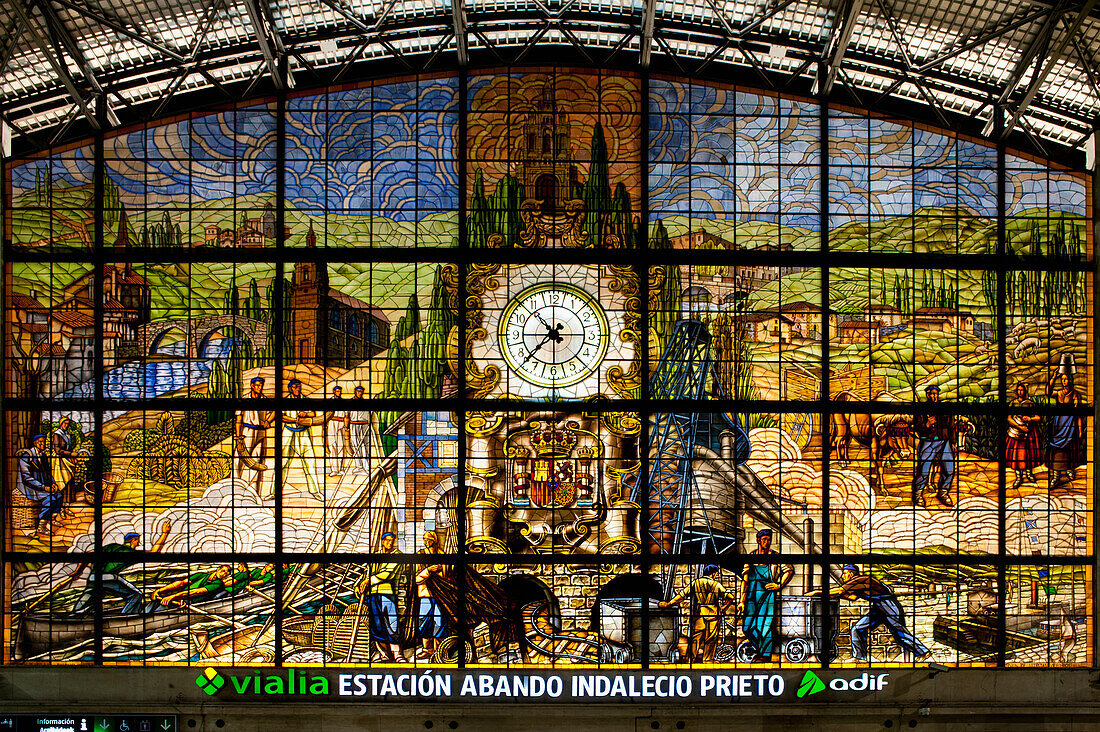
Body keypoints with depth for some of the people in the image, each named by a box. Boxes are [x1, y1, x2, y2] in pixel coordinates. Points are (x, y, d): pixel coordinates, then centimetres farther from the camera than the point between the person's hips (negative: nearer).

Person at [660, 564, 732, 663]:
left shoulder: (695, 583, 4)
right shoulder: (716, 584, 1)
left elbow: (682, 595, 0)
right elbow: (729, 597, -8)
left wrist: (668, 603, 3)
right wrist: (723, 608, 3)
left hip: (698, 616, 1)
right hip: (713, 616, -1)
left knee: (695, 639, 5)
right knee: (711, 641, 7)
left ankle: (691, 659, 1)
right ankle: (708, 660, 9)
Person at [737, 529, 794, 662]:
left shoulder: (775, 556, 4)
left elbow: (789, 570, 9)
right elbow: (745, 578, 8)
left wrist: (779, 585, -1)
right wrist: (742, 600, 3)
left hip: (767, 593, -3)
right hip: (752, 594, 3)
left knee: (766, 625, -8)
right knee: (747, 626, 1)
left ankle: (765, 654, 1)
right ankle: (761, 649, 21)